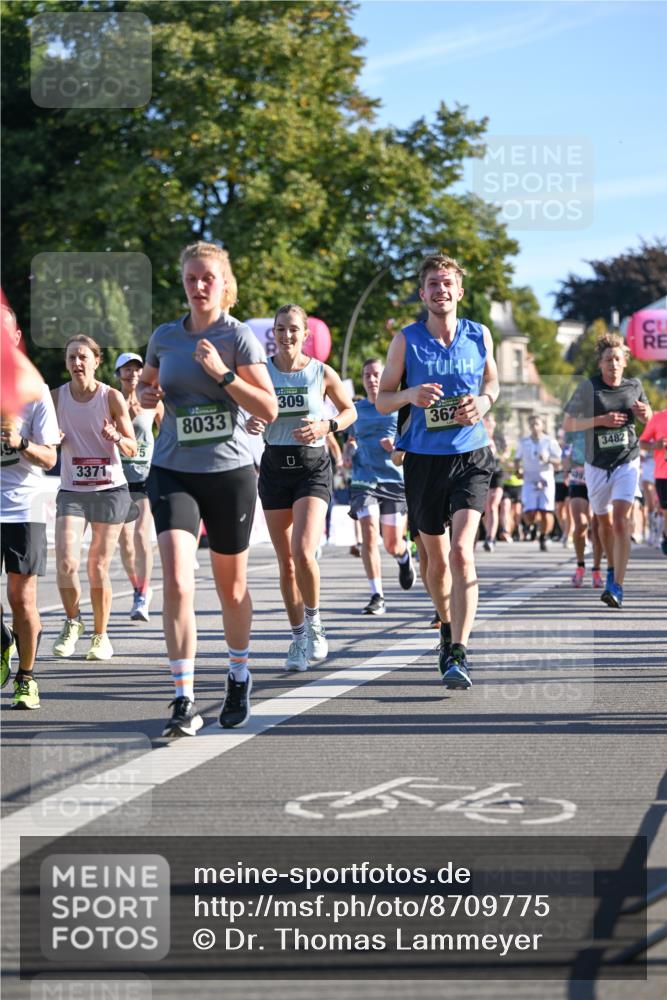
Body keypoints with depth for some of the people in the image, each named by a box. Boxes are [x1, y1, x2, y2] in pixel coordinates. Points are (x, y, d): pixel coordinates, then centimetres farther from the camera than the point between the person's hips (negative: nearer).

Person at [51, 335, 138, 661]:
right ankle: (72, 622, 11)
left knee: (97, 568, 0)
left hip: (109, 490, -1)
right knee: (66, 563, -14)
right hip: (71, 491, 2)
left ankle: (101, 635, 18)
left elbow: (132, 448, -3)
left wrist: (116, 438, -25)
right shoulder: (57, 396, 1)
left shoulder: (112, 397, -6)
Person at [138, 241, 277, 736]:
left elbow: (269, 408, -10)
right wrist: (148, 396, 0)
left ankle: (239, 676, 37)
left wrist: (222, 373, -20)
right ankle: (185, 701, -14)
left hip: (230, 472, -2)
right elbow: (146, 386, 24)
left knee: (232, 587, 12)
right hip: (173, 471, 2)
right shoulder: (165, 337, 7)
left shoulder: (238, 336, -5)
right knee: (177, 583, -15)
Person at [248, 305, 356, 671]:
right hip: (274, 466, 3)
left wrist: (326, 426, -10)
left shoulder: (322, 373, -2)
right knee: (286, 561, 6)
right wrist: (250, 424, -13)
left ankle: (314, 620, 3)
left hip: (313, 466, -3)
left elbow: (350, 411, 10)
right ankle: (299, 638, 19)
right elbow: (249, 415, 11)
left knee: (303, 552, -20)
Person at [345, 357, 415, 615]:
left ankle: (404, 556, 43)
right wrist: (350, 452, 6)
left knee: (392, 544, 4)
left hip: (394, 478, -1)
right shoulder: (357, 409, 11)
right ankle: (377, 596, -14)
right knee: (369, 535, -17)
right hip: (364, 479, 1)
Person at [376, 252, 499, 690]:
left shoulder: (480, 336, 2)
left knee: (462, 550, -18)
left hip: (471, 457, -1)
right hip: (423, 458, 1)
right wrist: (410, 395, -17)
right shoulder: (406, 340, -1)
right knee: (436, 557, 12)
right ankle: (447, 625, 40)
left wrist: (484, 401, -4)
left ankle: (458, 654, -22)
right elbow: (382, 400, 4)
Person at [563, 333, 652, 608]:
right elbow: (568, 424, -8)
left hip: (627, 464, -1)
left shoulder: (634, 386, 1)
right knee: (604, 522, 16)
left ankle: (617, 587, -22)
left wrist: (645, 413, -6)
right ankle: (612, 568, 44)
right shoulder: (588, 387, -8)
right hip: (597, 466, 1)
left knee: (621, 521, -17)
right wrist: (601, 420, -19)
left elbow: (648, 418, 18)